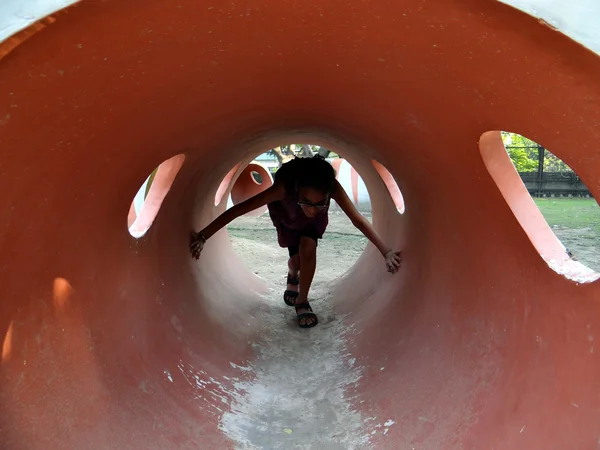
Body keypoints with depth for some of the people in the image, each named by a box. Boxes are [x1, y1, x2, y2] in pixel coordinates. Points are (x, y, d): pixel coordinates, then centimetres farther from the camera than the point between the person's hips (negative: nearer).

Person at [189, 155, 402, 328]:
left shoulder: (333, 187, -43)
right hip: (286, 214, 0)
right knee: (297, 257, -3)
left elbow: (358, 219, -37)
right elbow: (238, 209, -45)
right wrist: (202, 236, -45)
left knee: (308, 249, -20)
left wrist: (386, 252, -39)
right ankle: (293, 275, 35)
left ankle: (302, 301, 1)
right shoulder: (284, 187, -47)